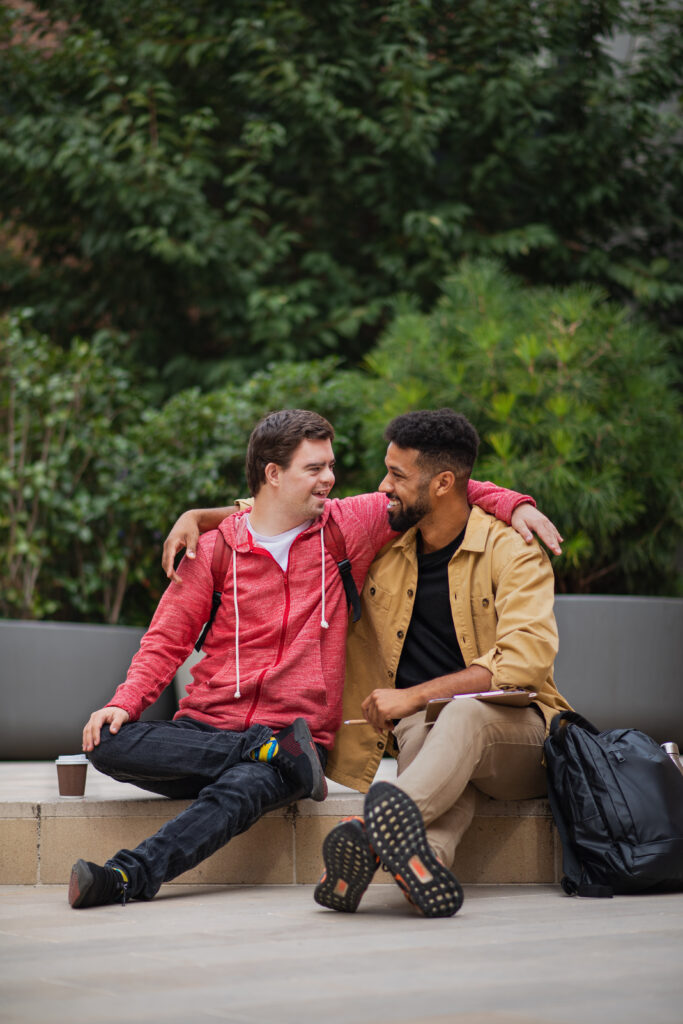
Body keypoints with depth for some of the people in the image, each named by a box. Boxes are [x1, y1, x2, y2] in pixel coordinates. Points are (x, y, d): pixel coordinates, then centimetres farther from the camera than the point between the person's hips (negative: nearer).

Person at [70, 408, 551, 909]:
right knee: (108, 743, -28)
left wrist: (513, 505, 5)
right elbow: (167, 641, 9)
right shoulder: (214, 549, 7)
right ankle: (276, 754, -22)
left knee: (241, 790, -37)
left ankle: (127, 877, -46)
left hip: (299, 731, -1)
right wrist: (125, 702, -8)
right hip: (205, 730, 2)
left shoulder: (347, 526, 10)